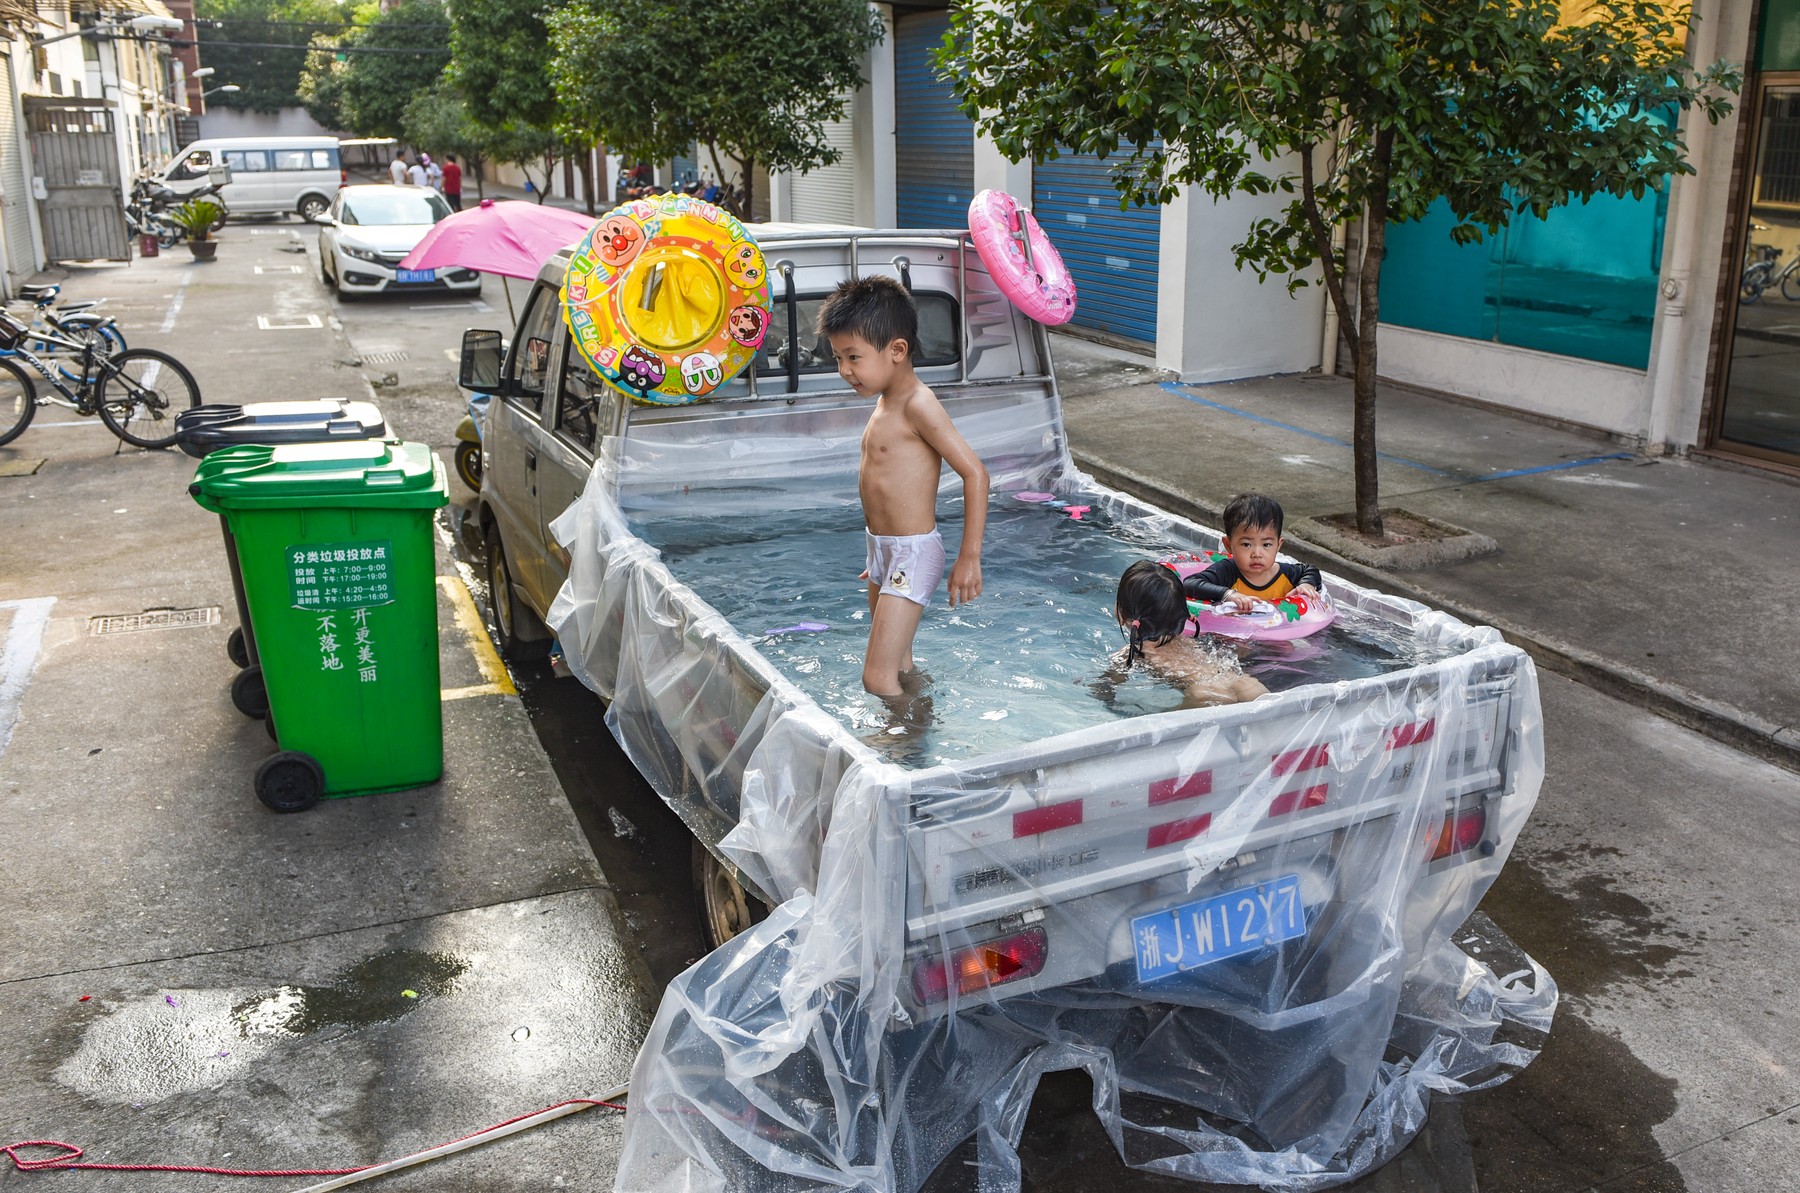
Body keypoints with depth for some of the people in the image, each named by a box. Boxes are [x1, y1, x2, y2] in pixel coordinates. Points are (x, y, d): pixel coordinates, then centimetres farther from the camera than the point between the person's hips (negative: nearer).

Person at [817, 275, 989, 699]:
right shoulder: (885, 402, 11)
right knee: (901, 669, 17)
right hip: (882, 552, 10)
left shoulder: (918, 405, -17)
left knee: (878, 679, -12)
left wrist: (970, 556, -22)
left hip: (912, 553, -10)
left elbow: (974, 472, -21)